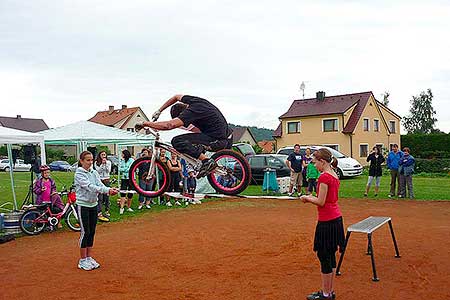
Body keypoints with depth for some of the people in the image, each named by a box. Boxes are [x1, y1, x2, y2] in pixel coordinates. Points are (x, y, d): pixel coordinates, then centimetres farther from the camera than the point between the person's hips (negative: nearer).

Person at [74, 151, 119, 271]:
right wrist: (107, 190, -36)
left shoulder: (94, 173, 6)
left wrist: (110, 189, -29)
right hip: (83, 205, -6)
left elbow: (100, 185, -7)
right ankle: (82, 260, 10)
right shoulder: (79, 174, -13)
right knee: (85, 232, -2)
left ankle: (89, 257, 23)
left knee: (92, 232, 11)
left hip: (93, 205, 6)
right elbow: (90, 187, -25)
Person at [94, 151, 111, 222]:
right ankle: (99, 214, -9)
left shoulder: (108, 162, 9)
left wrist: (106, 163, -11)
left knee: (106, 196, 6)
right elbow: (98, 171, -9)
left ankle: (107, 211, 19)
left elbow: (108, 171, -2)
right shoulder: (96, 163, 2)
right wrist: (102, 164, -15)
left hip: (107, 180, 3)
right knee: (100, 198, -7)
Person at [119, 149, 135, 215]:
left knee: (130, 193, 4)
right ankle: (122, 207, -9)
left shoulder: (131, 160, -4)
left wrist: (123, 169, -7)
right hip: (124, 178, 3)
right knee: (122, 193, -7)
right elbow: (120, 169, 4)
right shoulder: (121, 161, 11)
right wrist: (127, 169, -10)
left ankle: (129, 207, 18)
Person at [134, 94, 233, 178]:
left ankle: (207, 161, -16)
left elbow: (169, 125, -30)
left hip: (219, 141, -10)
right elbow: (176, 97, 25)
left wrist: (144, 124, -20)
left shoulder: (192, 112, -20)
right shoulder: (193, 100, 5)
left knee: (177, 141, -16)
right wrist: (159, 111, 23)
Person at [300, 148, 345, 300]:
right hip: (336, 218, 9)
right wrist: (311, 198, 11)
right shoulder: (335, 176, 11)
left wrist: (307, 198, -3)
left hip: (326, 221, -9)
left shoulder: (324, 177, -18)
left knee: (324, 256, 2)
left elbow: (321, 202, -19)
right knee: (330, 255, 16)